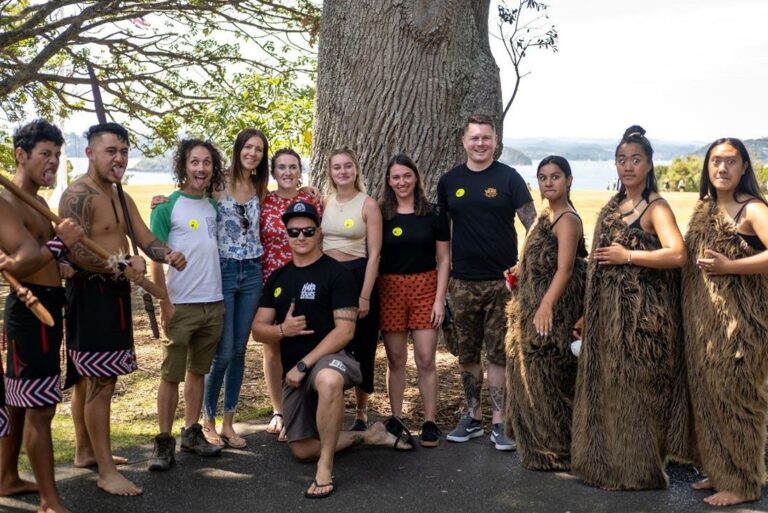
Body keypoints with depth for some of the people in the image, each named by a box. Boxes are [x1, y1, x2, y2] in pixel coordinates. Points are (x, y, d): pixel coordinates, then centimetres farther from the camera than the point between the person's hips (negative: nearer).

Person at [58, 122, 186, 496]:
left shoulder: (121, 199, 16)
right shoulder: (78, 195, -14)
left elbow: (147, 240, 8)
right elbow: (76, 251, -25)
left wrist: (169, 255, -12)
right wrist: (122, 266, -26)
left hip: (115, 293, 10)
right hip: (90, 294, -9)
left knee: (88, 377, 19)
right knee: (101, 382, -8)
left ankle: (85, 451, 32)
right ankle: (107, 473, -1)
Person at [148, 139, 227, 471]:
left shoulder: (214, 204, 8)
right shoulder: (168, 206, -6)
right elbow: (155, 257, -8)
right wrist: (164, 303, -13)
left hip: (214, 303, 5)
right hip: (181, 305, -5)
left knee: (198, 371, 13)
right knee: (172, 375, 1)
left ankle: (192, 433, 23)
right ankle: (164, 442, 9)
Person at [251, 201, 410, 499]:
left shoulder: (337, 274, -8)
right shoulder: (277, 278, 10)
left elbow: (345, 331, -16)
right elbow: (258, 330, 9)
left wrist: (304, 364, -21)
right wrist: (282, 330, -14)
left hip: (330, 359, -6)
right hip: (293, 372, 7)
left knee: (328, 380, -43)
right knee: (302, 450, 5)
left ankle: (325, 468, -29)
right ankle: (366, 436, 24)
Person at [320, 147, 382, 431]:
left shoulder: (368, 205, -4)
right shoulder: (324, 203, 7)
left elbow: (374, 254, -7)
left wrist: (365, 296, -13)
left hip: (358, 275, -3)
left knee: (361, 347, 6)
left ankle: (362, 413, 22)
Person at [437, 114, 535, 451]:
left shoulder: (508, 177, -1)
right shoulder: (449, 181, 8)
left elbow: (533, 224, -2)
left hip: (501, 280, -3)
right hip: (463, 281, 3)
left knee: (499, 354, 1)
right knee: (467, 353, 10)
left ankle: (499, 423, 9)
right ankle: (473, 417, 23)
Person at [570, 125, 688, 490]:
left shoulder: (655, 207, -8)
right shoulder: (612, 207, 14)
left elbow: (677, 254, -24)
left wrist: (628, 256, -17)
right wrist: (588, 315, 15)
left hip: (641, 313, -7)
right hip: (606, 313, 7)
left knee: (635, 389, 1)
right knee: (605, 388, 12)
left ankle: (638, 470, 15)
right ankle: (606, 464, 26)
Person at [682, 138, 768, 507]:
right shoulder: (704, 207, 13)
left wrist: (729, 266, -20)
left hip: (738, 315, -7)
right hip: (702, 315, 7)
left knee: (734, 394, -1)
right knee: (707, 393, 12)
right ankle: (719, 470, 25)